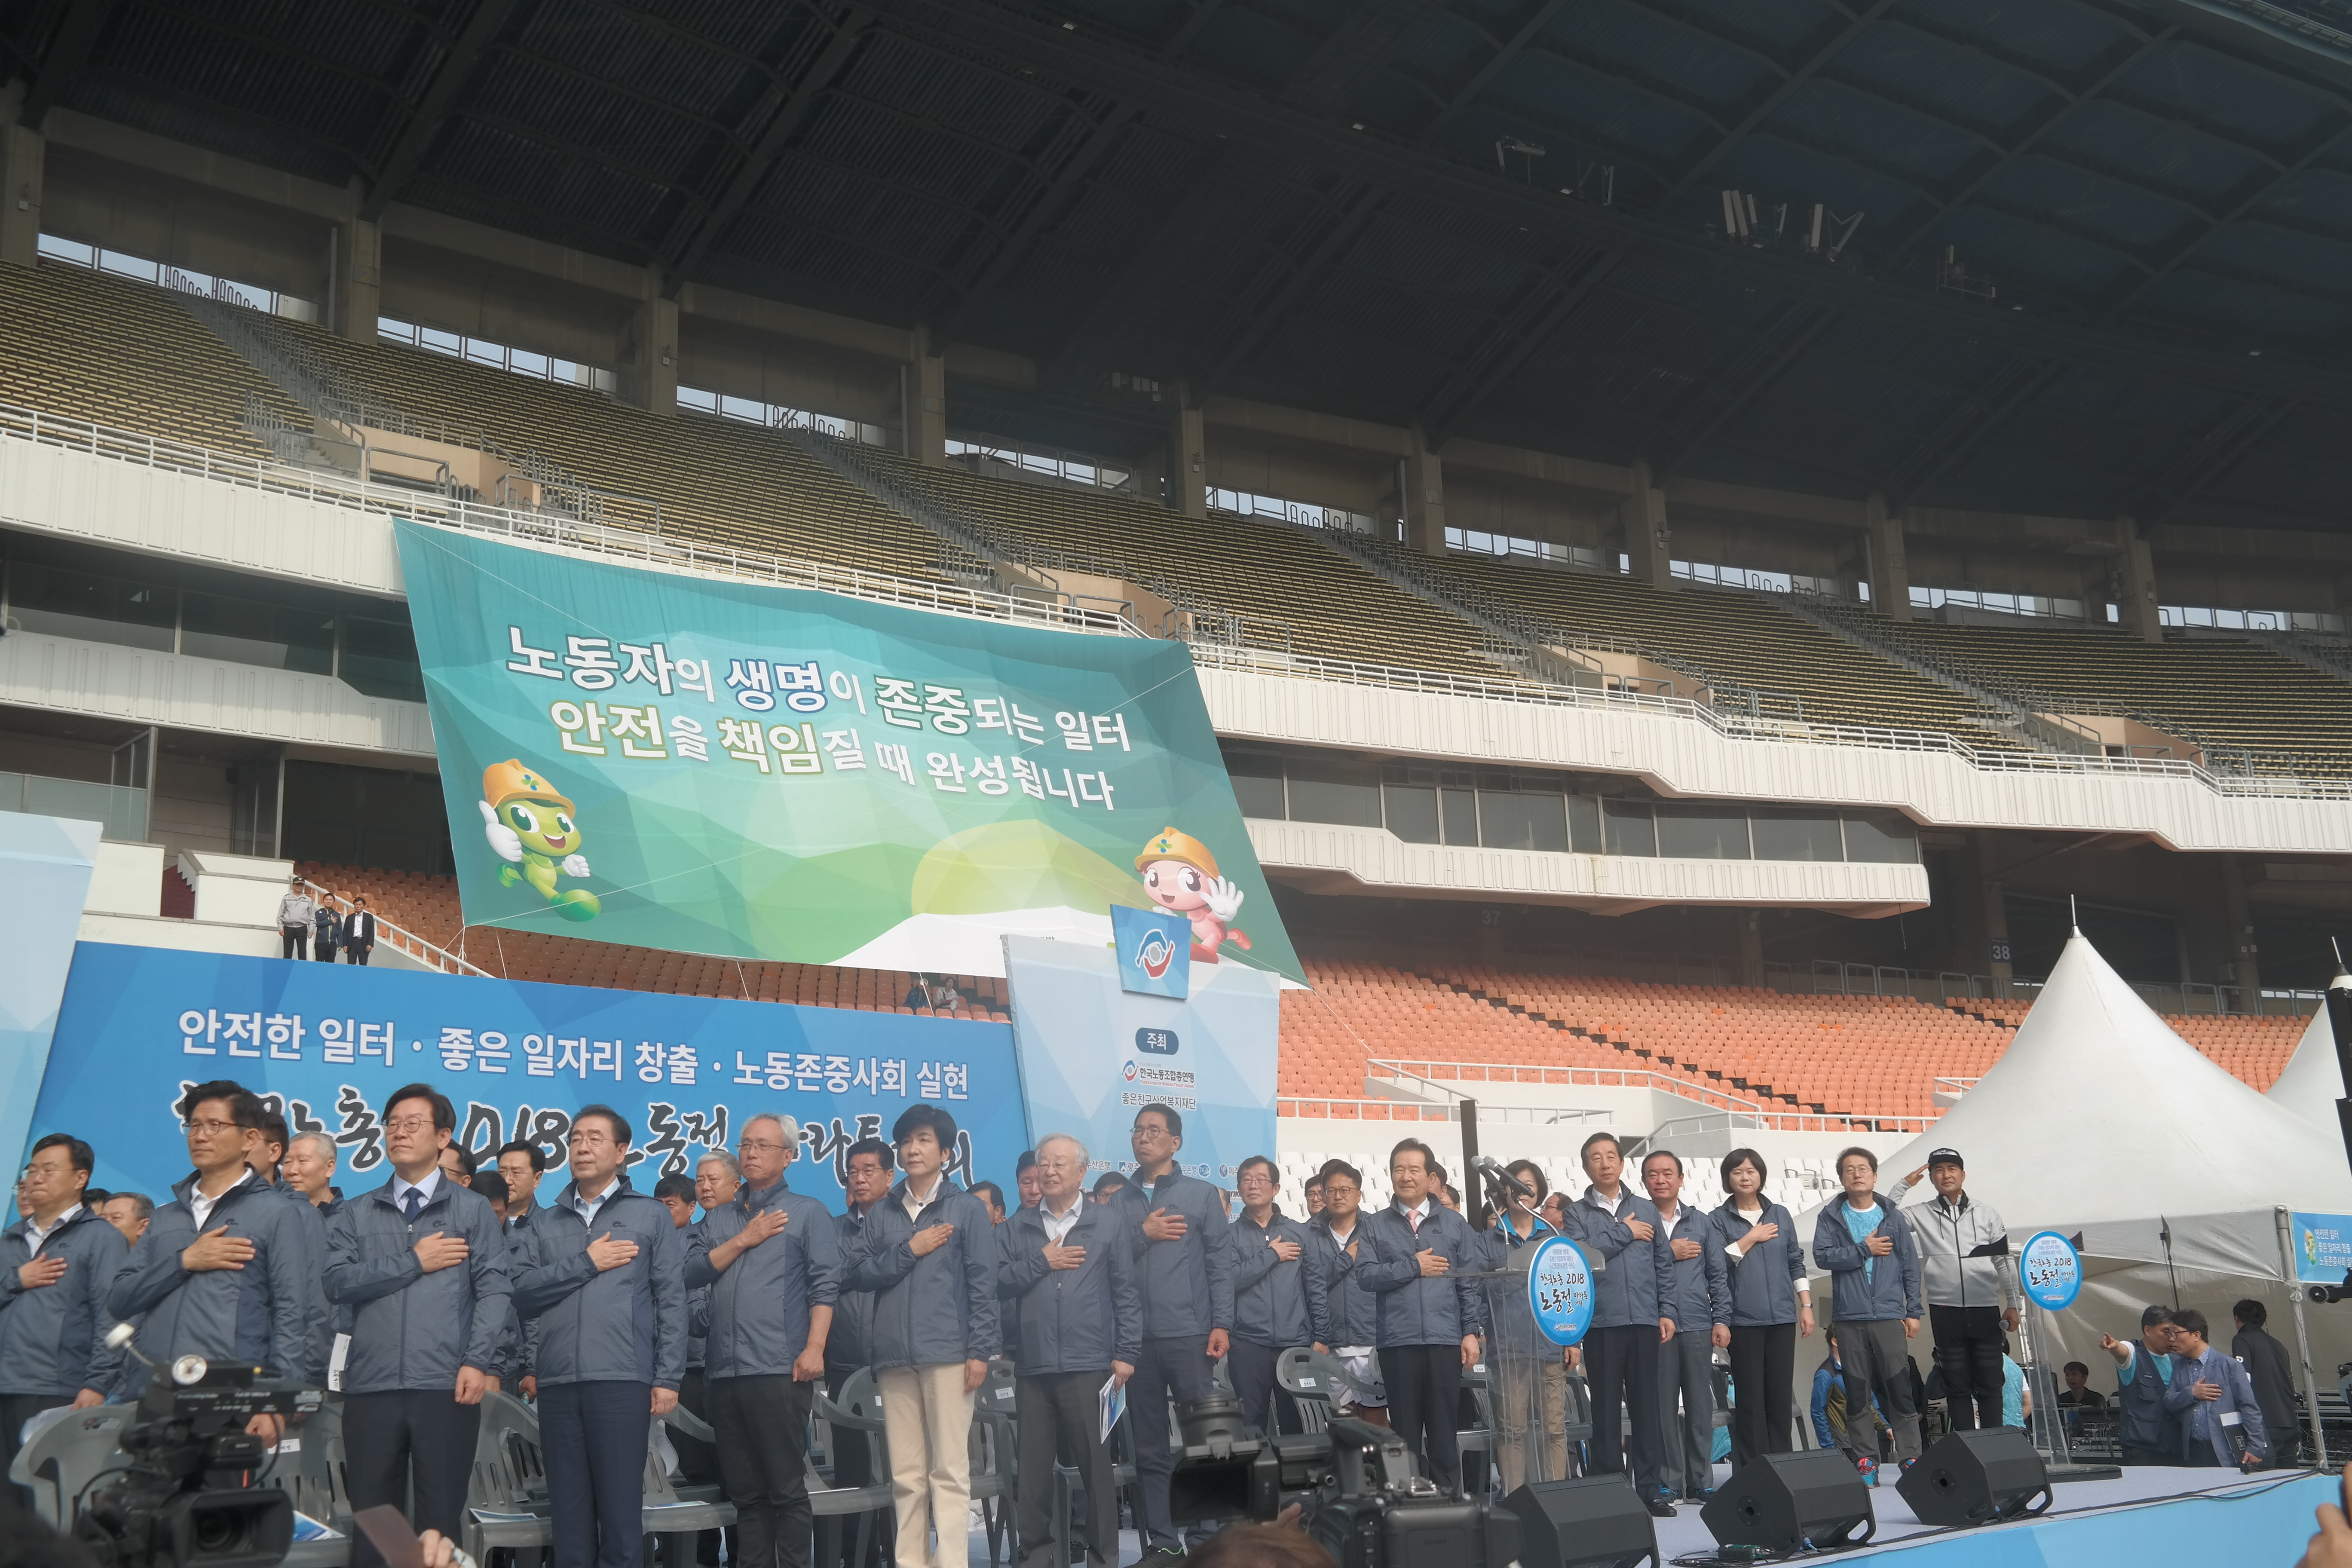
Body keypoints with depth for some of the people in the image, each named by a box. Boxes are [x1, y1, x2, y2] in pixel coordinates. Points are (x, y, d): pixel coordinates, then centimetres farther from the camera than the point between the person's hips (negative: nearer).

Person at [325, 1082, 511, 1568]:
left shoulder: (473, 1210, 9)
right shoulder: (356, 1214, 14)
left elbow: (494, 1290, -1)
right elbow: (338, 1282, -2)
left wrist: (478, 1363, -12)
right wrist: (413, 1263, -4)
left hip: (447, 1387, -2)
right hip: (371, 1388, 2)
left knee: (441, 1520, 1)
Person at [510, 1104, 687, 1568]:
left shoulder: (651, 1216, 7)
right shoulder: (543, 1222, 15)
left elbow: (672, 1301, 2)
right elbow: (523, 1293, 0)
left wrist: (667, 1379, -5)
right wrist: (586, 1263, -7)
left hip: (622, 1379, -3)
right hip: (557, 1382, 3)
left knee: (621, 1509, -1)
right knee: (569, 1512, 8)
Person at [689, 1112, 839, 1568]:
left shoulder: (808, 1213, 5)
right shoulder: (719, 1218, 19)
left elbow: (825, 1286, -4)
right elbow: (692, 1272, 5)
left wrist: (814, 1349, -15)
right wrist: (744, 1241, -3)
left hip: (779, 1370, -5)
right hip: (724, 1371, 5)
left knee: (787, 1488, -3)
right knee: (744, 1490, 9)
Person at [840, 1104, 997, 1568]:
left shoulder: (967, 1209, 5)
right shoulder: (881, 1214, 14)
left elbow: (982, 1284, 0)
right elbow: (854, 1273, 4)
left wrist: (979, 1351, -8)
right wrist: (909, 1251, -6)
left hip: (948, 1354, -3)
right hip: (894, 1356, 4)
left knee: (949, 1471, -4)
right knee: (906, 1475, 5)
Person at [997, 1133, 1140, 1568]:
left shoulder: (1109, 1224, 6)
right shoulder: (1018, 1226, 11)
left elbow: (1126, 1293, 3)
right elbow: (1000, 1284, 2)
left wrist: (1126, 1353, -2)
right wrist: (1041, 1262, -9)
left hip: (1089, 1365, -2)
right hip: (1033, 1367, 2)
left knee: (1096, 1463, 3)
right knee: (1034, 1466, 7)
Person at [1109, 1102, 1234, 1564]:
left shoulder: (1202, 1194, 6)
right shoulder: (1119, 1201, 13)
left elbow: (1221, 1263, 1)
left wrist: (1221, 1325, -7)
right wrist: (1143, 1235, -7)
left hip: (1189, 1334, -2)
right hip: (1135, 1338, 3)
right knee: (1149, 1449, 5)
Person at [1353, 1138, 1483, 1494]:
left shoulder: (1455, 1224, 9)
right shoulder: (1374, 1227, 8)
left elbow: (1471, 1281, 5)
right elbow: (1366, 1275, -5)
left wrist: (1472, 1332, -3)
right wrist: (1413, 1267, -8)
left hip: (1445, 1340, 0)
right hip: (1398, 1341, 0)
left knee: (1443, 1426, 4)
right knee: (1406, 1428, 5)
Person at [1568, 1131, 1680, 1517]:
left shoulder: (1646, 1209, 13)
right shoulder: (1578, 1213, 5)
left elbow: (1664, 1264, 13)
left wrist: (1667, 1312, 5)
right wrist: (1624, 1233, -7)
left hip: (1644, 1321, 2)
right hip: (1601, 1323, -2)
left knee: (1647, 1406, 4)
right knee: (1606, 1408, 2)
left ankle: (1651, 1487, 10)